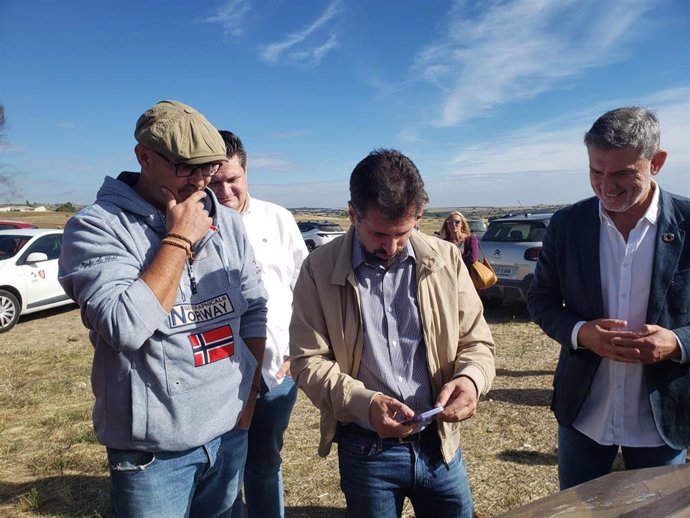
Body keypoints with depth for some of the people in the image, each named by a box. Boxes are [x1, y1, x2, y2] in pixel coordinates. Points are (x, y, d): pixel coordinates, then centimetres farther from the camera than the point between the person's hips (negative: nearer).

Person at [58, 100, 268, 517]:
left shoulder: (228, 223, 2)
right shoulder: (97, 227, -13)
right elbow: (126, 327, -26)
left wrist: (250, 395, 3)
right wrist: (178, 239, -19)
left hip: (231, 432, 5)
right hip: (155, 449, -5)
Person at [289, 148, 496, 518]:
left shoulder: (446, 260, -3)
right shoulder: (320, 269, -9)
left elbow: (476, 341, 3)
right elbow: (308, 361, -9)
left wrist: (470, 378, -18)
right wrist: (364, 403, -24)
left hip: (439, 443, 2)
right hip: (365, 450, -1)